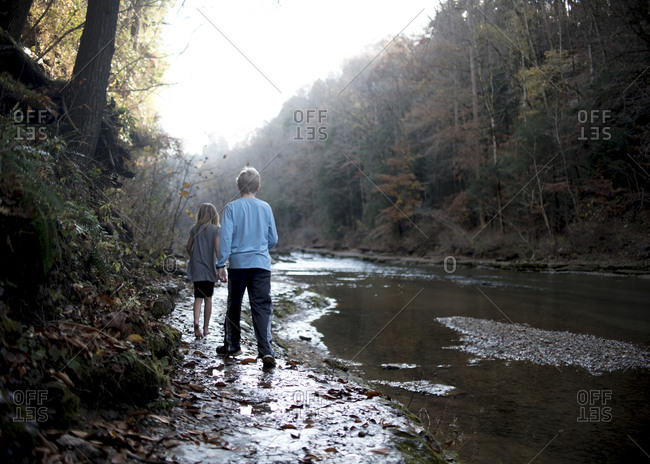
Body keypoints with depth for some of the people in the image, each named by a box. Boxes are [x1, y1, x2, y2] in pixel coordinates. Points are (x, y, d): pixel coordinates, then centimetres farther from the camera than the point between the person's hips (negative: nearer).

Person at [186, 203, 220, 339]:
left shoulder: (194, 229, 4)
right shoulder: (215, 229, -6)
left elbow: (189, 248, 10)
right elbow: (217, 249, -13)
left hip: (196, 268, 2)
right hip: (209, 268, -2)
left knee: (198, 297, 1)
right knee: (208, 298, 11)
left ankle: (196, 321, -23)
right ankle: (206, 327, 16)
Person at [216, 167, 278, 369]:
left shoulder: (231, 207, -2)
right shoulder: (265, 207, 4)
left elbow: (226, 238, -7)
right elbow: (273, 239, 9)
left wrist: (221, 264, -3)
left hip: (237, 263, 0)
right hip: (261, 264, 0)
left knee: (234, 305, 15)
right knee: (262, 307, -2)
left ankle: (232, 345, 28)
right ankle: (266, 350, -16)